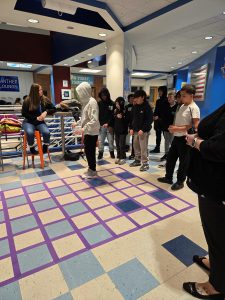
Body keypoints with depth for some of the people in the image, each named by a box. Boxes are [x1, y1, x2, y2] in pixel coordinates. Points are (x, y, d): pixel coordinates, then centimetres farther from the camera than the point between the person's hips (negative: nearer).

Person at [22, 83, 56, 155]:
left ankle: (45, 147, 1)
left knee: (46, 132, -30)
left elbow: (53, 109, 5)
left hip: (40, 122, 2)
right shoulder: (27, 101, -8)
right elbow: (24, 113, -4)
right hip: (28, 122, -1)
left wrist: (46, 112, -15)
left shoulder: (45, 99, -1)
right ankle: (32, 148, -5)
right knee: (30, 132, -35)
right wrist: (36, 118, -14)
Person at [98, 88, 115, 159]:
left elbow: (113, 115, -7)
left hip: (109, 126, -2)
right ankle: (100, 153, 17)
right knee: (101, 140, 5)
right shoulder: (99, 103, 5)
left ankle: (112, 152, 23)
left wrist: (109, 124, -16)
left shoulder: (112, 104, -2)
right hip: (101, 125, 2)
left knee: (111, 140, 7)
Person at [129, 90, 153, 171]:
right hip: (135, 130, 7)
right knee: (136, 146, 13)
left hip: (144, 131, -7)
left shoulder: (147, 107, -10)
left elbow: (150, 120, -13)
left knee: (143, 148, -6)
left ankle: (145, 163, 5)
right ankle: (137, 160, 29)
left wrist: (143, 129, -19)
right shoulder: (135, 107, 10)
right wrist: (131, 128, 6)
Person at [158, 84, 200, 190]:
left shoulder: (194, 108, -13)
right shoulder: (182, 106, 12)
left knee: (183, 161, 5)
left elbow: (195, 126, -20)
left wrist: (178, 129, -22)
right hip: (177, 137, 8)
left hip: (185, 138, -8)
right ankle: (168, 177, 29)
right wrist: (173, 128, 2)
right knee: (170, 157, 14)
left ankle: (180, 181, 20)